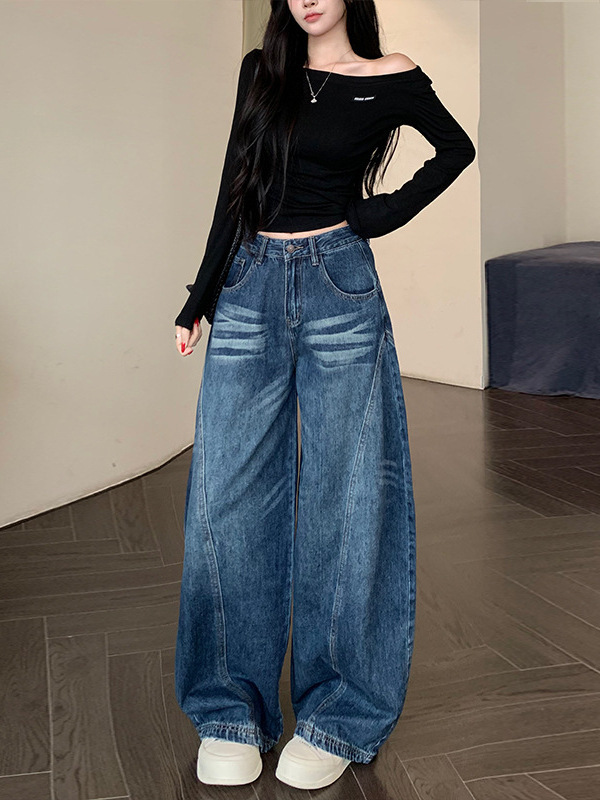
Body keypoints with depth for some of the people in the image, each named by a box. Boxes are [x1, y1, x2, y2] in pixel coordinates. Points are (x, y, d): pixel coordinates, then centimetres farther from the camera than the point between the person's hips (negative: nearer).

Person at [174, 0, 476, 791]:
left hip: (339, 288, -2)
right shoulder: (261, 71, 13)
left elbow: (457, 148, 19)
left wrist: (385, 213, 6)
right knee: (228, 496, -1)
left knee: (343, 499, 0)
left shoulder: (389, 79, 5)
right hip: (249, 289, 3)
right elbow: (236, 185, 12)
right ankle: (231, 711, 11)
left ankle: (340, 715, 12)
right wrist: (200, 298, 9)